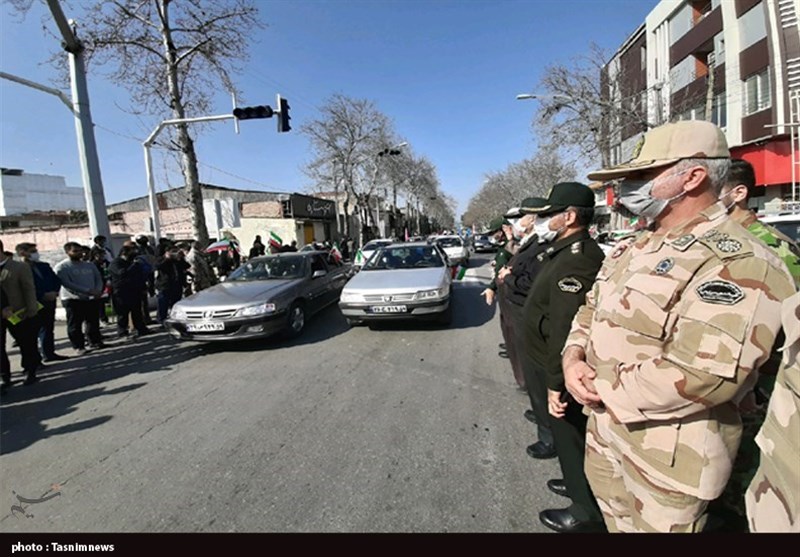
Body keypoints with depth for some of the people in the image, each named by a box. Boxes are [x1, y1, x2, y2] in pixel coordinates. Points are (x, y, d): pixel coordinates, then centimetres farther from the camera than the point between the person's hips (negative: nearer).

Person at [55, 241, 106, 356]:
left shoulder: (90, 265, 11)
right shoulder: (61, 267, -6)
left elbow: (98, 279, 10)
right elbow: (67, 284, -16)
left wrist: (98, 290, -12)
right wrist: (88, 290, -23)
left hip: (92, 299, 5)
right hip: (73, 300, -5)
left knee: (94, 322, 11)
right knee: (75, 325, 1)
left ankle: (95, 342, 23)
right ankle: (78, 346, 8)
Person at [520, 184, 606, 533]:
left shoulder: (577, 260, -27)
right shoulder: (565, 252, 8)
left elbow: (565, 330, -31)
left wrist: (555, 383, -28)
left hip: (557, 369, -10)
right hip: (545, 361, 10)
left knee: (570, 437, 8)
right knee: (566, 433, 25)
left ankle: (588, 512, 28)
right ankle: (577, 483, 46)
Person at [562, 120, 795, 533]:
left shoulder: (737, 263, -22)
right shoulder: (633, 248, 7)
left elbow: (704, 376, -32)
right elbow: (590, 310, 10)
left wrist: (600, 390, -21)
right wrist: (573, 358, -10)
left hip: (668, 454, -7)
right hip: (604, 431, 8)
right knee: (616, 524, 28)